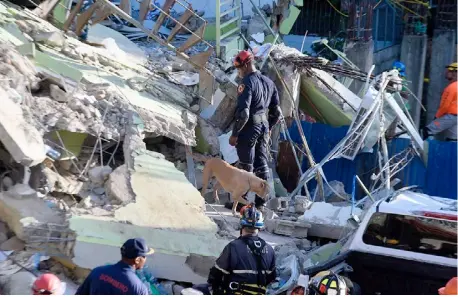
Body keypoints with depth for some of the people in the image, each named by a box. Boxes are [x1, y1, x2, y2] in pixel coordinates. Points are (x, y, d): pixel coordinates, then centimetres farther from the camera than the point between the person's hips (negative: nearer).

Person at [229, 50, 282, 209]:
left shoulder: (247, 83, -16)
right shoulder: (269, 82, 10)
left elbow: (243, 113, -22)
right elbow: (277, 112, 15)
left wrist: (234, 134, -15)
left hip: (249, 128, -8)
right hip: (264, 127, 8)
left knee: (245, 166, 0)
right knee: (262, 164, 12)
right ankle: (261, 200, 18)